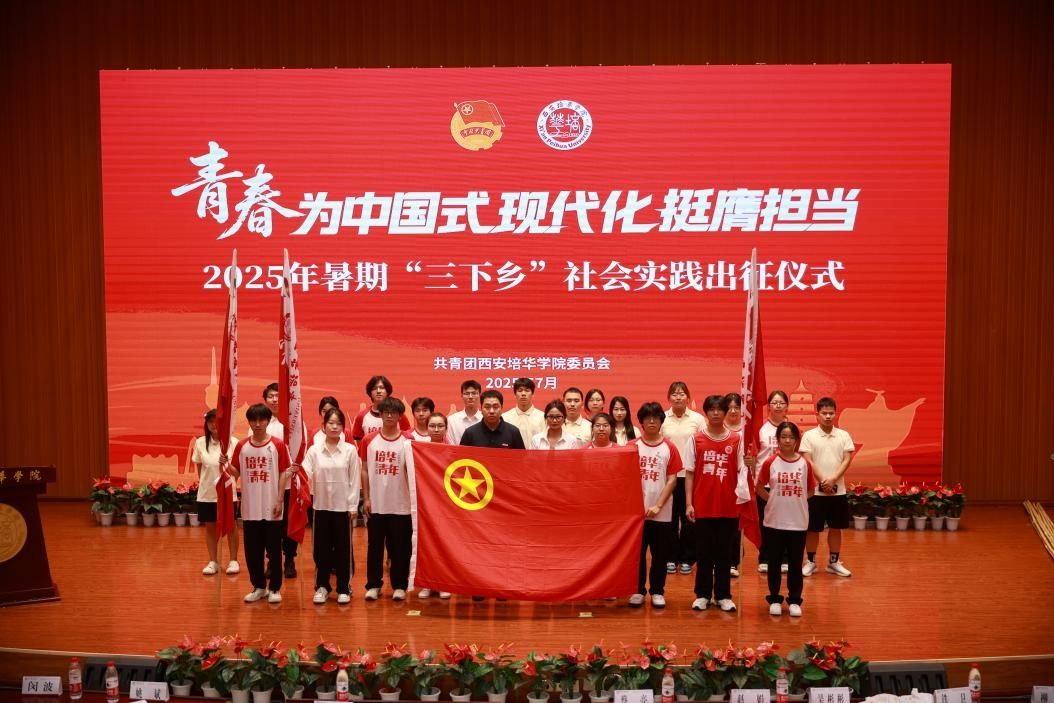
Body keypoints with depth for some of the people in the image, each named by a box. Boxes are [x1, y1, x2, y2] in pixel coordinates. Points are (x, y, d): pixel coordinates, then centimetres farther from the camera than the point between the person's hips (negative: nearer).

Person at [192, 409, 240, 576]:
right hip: (207, 493, 2)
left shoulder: (232, 442, -9)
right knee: (210, 526, 10)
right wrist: (204, 483, 3)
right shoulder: (200, 442, -1)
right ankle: (212, 562, 21)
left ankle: (233, 561, 20)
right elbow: (199, 467, 9)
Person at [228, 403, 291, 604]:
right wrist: (226, 465, -14)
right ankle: (258, 587, 22)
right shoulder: (242, 446, 4)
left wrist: (279, 500, -9)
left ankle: (275, 588, 14)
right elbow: (236, 473, 6)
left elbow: (284, 473, -4)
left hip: (271, 508, -3)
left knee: (274, 549, 4)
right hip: (250, 508, 3)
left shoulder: (278, 445, -4)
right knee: (252, 550, 9)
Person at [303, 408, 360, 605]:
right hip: (321, 506, 1)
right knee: (321, 548, 7)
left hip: (343, 506, -1)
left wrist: (353, 506, -4)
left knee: (343, 548, 4)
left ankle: (344, 588, 14)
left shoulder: (350, 450, -2)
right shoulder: (314, 450, 1)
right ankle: (322, 587, 19)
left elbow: (355, 480, -1)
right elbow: (306, 474, -6)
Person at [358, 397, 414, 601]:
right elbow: (365, 470, 5)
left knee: (400, 547, 5)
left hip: (400, 505, -1)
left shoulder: (407, 442, -1)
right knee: (374, 546, 8)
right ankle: (373, 585, 19)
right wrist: (366, 498, 1)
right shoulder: (369, 440, 3)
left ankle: (399, 585, 16)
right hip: (375, 504, 1)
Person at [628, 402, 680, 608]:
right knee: (637, 552, 6)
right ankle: (638, 590, 17)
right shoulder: (632, 446, 2)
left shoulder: (669, 448, 1)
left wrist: (658, 506, -9)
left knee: (660, 553, 7)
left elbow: (672, 479, -1)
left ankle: (657, 591, 18)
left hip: (662, 512, 0)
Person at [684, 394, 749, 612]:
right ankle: (702, 594, 17)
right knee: (704, 553, 8)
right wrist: (689, 503, -2)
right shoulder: (696, 440, 0)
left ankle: (723, 595, 17)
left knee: (724, 553, 9)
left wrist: (742, 492, -15)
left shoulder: (736, 440, 0)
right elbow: (690, 473, 2)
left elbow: (741, 470, 2)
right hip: (703, 506, 0)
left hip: (728, 507, 0)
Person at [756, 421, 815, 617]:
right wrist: (774, 499, -2)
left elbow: (810, 490, 9)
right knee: (774, 562, 8)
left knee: (795, 563, 8)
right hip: (774, 521, -1)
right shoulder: (770, 462, -4)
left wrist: (795, 500, 1)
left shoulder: (805, 464, -1)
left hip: (798, 522, 1)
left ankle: (794, 601, 18)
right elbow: (760, 487, 4)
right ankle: (774, 599, 19)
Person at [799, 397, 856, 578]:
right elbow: (808, 462, -8)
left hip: (838, 490, 3)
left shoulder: (844, 435, 4)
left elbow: (847, 460, -2)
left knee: (836, 528, 10)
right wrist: (823, 481, -14)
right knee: (813, 528, 3)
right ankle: (811, 562, 14)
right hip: (815, 490, -3)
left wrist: (833, 479, -14)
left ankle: (834, 562, 21)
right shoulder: (809, 436, -3)